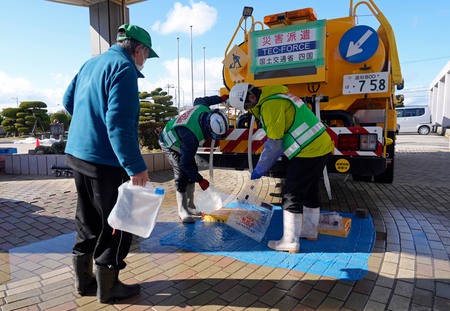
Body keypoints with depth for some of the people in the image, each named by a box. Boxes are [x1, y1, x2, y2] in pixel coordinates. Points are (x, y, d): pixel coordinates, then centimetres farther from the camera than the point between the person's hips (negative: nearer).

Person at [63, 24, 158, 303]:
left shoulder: (91, 64, 14)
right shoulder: (124, 68, -14)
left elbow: (68, 100, 23)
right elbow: (119, 122, -24)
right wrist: (135, 166, -24)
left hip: (77, 153, 10)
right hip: (106, 161, -9)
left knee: (88, 220, 20)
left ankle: (83, 280, 34)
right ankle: (107, 287, 20)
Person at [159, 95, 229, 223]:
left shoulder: (204, 109, -24)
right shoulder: (191, 138, -44)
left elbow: (199, 100, 4)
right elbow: (185, 164, -33)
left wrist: (220, 98, 14)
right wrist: (200, 180, -25)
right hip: (170, 145, -9)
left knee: (192, 171, 7)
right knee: (182, 174, -18)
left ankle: (190, 206, 20)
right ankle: (182, 211, -2)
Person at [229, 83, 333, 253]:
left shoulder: (271, 105, -16)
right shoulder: (277, 97, 16)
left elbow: (274, 142, -15)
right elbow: (279, 136, 18)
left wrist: (260, 168, -6)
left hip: (308, 153, -11)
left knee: (291, 195, -3)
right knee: (309, 190, 22)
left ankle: (290, 242, 7)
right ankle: (310, 230, 39)